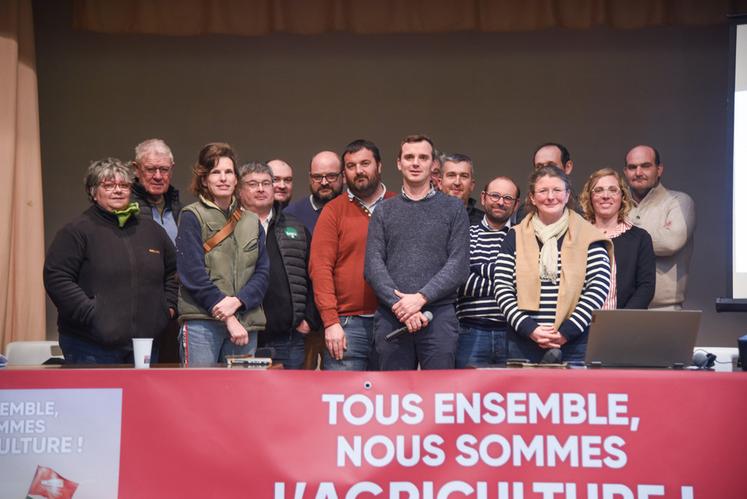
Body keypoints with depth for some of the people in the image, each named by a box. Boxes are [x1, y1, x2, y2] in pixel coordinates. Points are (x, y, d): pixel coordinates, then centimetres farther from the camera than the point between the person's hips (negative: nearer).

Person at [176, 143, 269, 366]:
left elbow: (262, 272, 9)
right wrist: (228, 319, -11)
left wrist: (237, 301, -11)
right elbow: (193, 274, -7)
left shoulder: (252, 222, 17)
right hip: (201, 323, -4)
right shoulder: (192, 216, 2)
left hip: (246, 324, 5)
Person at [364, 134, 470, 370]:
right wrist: (399, 304, -12)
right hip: (390, 317, 2)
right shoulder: (383, 212, 13)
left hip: (439, 315, -1)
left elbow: (459, 264, -1)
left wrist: (421, 297, -13)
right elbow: (373, 265, 2)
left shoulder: (453, 208, 8)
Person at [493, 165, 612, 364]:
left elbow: (598, 287, -2)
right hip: (524, 345, 1)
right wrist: (530, 329, -10)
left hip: (575, 346, -1)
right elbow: (502, 289, 3)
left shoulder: (588, 236, 4)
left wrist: (567, 332, -11)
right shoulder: (515, 237, 8)